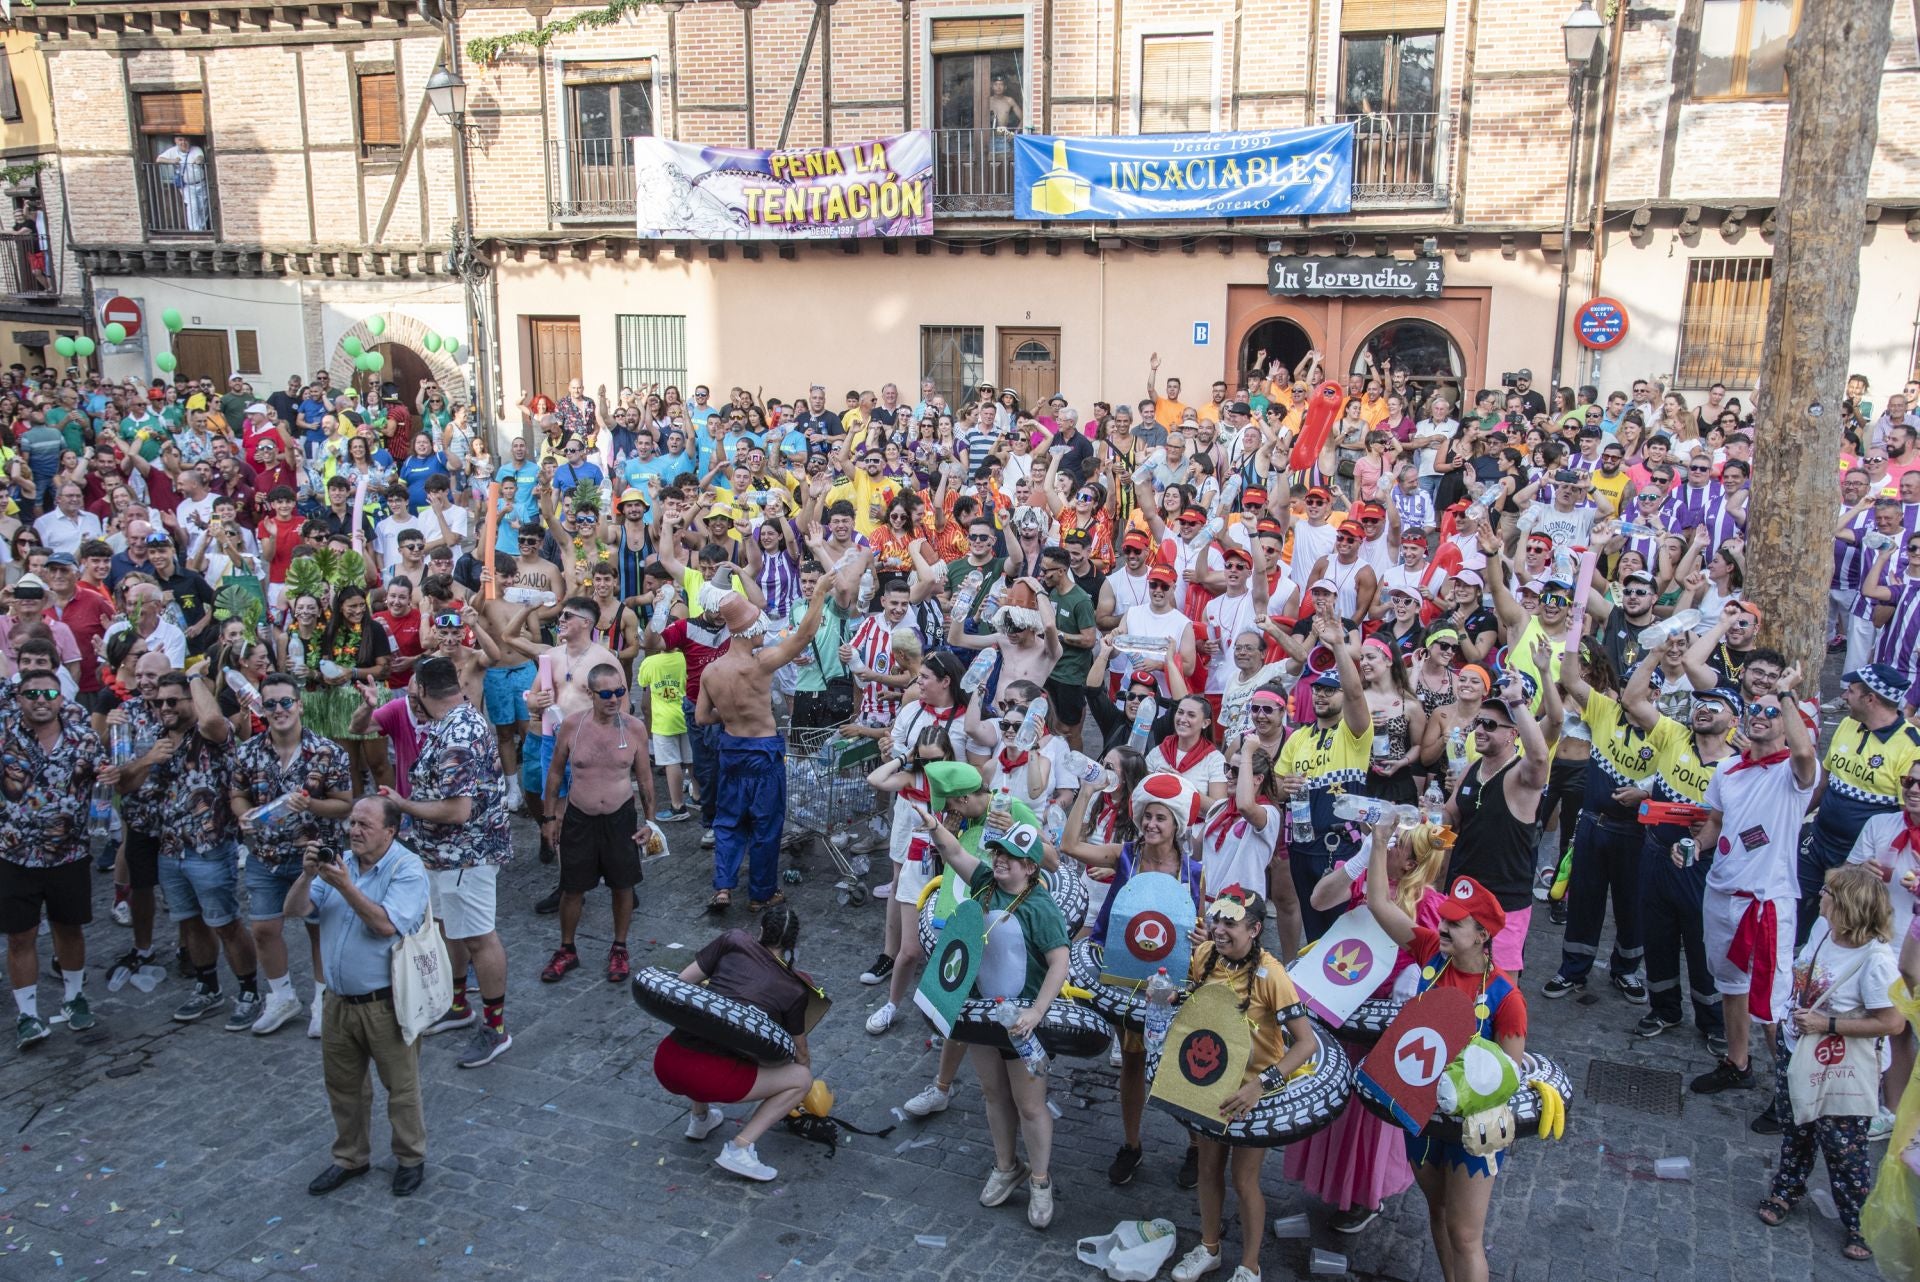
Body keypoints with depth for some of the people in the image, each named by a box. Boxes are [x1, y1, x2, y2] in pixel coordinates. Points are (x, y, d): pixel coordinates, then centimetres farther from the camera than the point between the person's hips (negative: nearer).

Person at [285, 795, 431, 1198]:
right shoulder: (339, 862, 6)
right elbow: (295, 910, 1)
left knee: (401, 1087, 7)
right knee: (342, 1084, 19)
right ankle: (350, 1157, 38)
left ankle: (411, 1158, 26)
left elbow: (386, 924, -26)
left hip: (386, 1003, -6)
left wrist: (346, 886, -29)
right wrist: (307, 875, -16)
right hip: (341, 1001, 6)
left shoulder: (407, 869, -14)